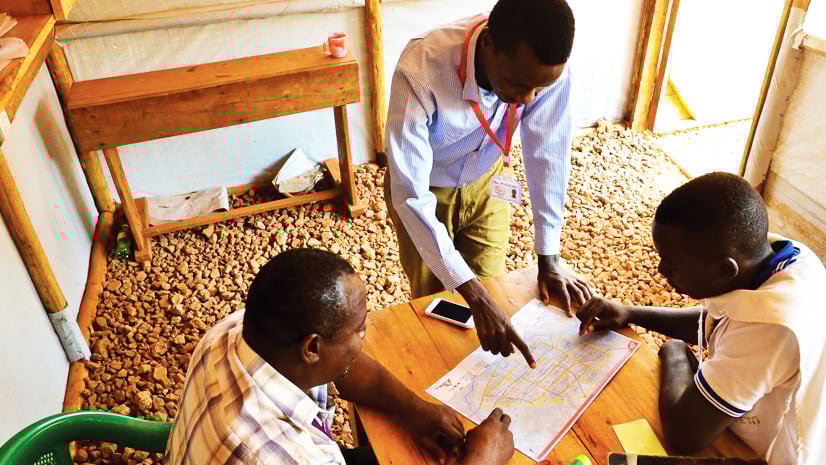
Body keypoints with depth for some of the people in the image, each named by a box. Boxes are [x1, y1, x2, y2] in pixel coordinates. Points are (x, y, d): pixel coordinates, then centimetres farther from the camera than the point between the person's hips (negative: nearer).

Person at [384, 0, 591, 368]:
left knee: (491, 294, 7)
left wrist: (549, 260, -17)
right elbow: (410, 196, -40)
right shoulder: (421, 71, -41)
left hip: (484, 185, 3)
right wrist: (474, 296, -43)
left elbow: (549, 156, -17)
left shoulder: (548, 67, -29)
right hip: (423, 194, -2)